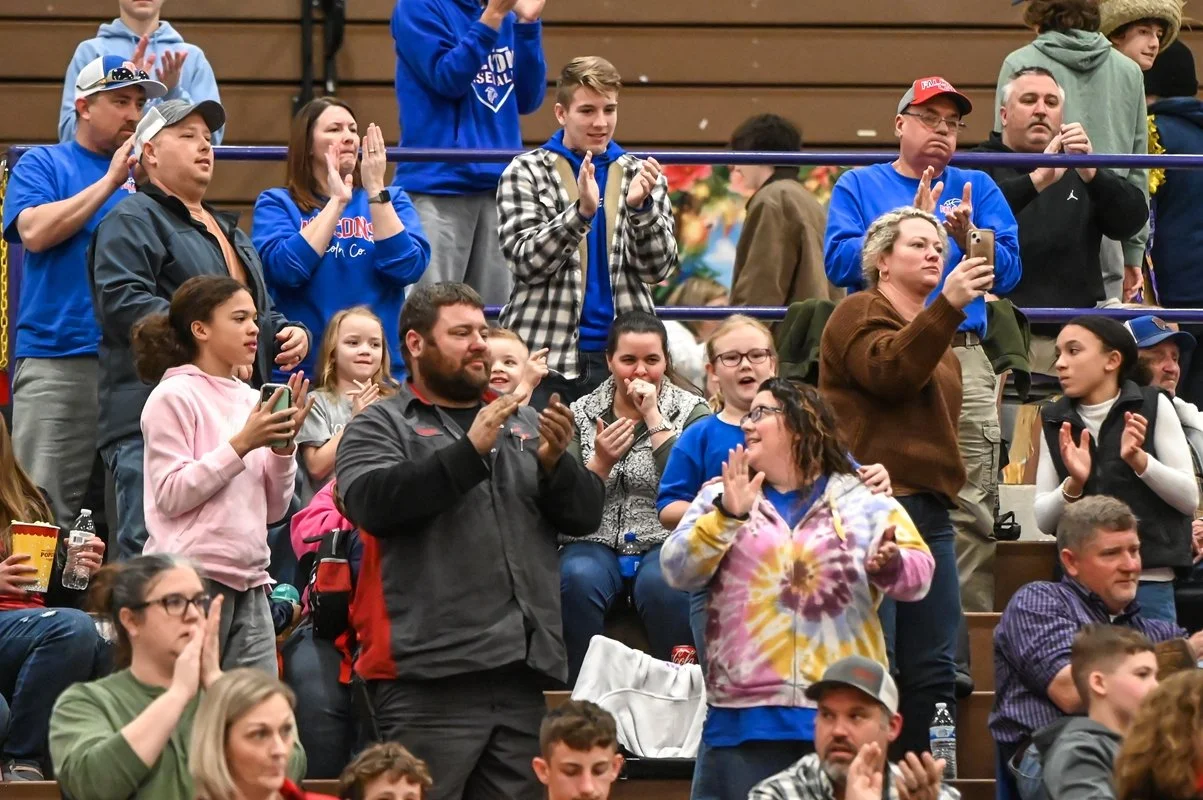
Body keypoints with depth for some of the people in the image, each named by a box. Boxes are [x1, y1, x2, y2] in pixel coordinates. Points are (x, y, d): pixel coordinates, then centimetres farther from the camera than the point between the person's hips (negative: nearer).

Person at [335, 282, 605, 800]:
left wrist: (555, 462, -7)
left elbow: (586, 514, 15)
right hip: (431, 674, -5)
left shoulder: (523, 425, 21)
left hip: (522, 669, 5)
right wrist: (471, 451, -19)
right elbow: (374, 503, -14)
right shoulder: (380, 427, 6)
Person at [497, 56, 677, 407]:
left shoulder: (641, 176, 12)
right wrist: (582, 210, -20)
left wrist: (641, 207, -14)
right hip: (547, 352, -2)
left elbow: (657, 269, 4)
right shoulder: (526, 173, 5)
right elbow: (526, 261, -6)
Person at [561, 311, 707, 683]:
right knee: (577, 578, -33)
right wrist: (600, 463, -15)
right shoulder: (581, 414, 12)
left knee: (662, 583, -36)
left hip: (665, 541, -1)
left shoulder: (691, 411, 7)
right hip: (596, 542, 1)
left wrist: (653, 417, -10)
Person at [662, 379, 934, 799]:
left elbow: (920, 572, 0)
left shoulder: (864, 498, 9)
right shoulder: (720, 496, 14)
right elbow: (678, 571, 2)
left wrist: (890, 565, -23)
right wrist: (727, 515, -12)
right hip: (744, 717, 1)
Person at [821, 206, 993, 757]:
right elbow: (889, 371, -20)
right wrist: (948, 306, -30)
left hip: (929, 510, 9)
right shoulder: (860, 314, 0)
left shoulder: (937, 337, 26)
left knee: (932, 669, 6)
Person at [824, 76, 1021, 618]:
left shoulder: (977, 189, 18)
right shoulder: (859, 186, 14)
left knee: (970, 507, -7)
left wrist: (966, 236, -9)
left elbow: (1008, 272, 8)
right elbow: (839, 262, -2)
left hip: (961, 359, 1)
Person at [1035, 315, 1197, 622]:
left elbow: (1190, 499, -3)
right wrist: (1073, 484, -14)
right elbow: (1043, 520, 5)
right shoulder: (1055, 421, 8)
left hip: (1149, 584, -3)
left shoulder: (1152, 407, -1)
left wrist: (1139, 460, -18)